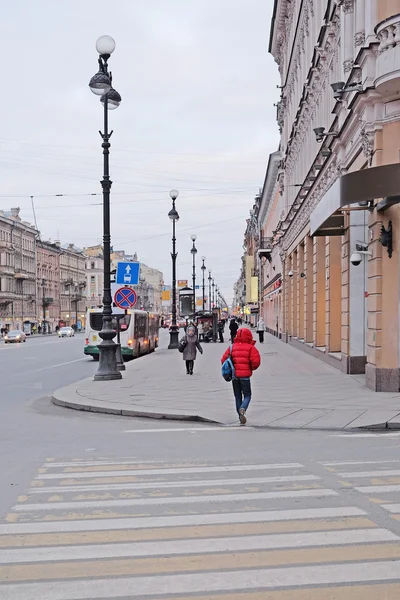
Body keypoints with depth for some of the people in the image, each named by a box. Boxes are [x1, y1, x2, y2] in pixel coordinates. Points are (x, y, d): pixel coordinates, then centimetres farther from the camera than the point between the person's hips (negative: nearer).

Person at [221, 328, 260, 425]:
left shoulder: (232, 347, 7)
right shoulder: (250, 347, -3)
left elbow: (224, 360, 1)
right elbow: (256, 361, -14)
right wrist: (252, 368, 6)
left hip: (234, 376, 3)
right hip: (245, 376, -3)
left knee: (238, 396, 14)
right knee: (247, 395, 7)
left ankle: (241, 417, 15)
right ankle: (242, 409, -21)